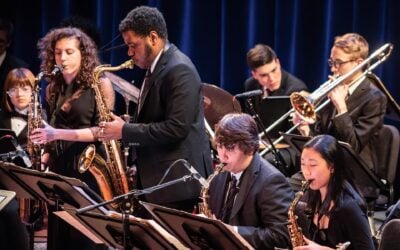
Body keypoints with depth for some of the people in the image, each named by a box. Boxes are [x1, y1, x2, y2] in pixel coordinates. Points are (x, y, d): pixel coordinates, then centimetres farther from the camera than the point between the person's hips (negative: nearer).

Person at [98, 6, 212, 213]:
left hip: (176, 181, -10)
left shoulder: (179, 71, -16)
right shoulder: (156, 68, 16)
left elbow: (177, 128, -23)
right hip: (155, 180, 10)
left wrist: (125, 131, -18)